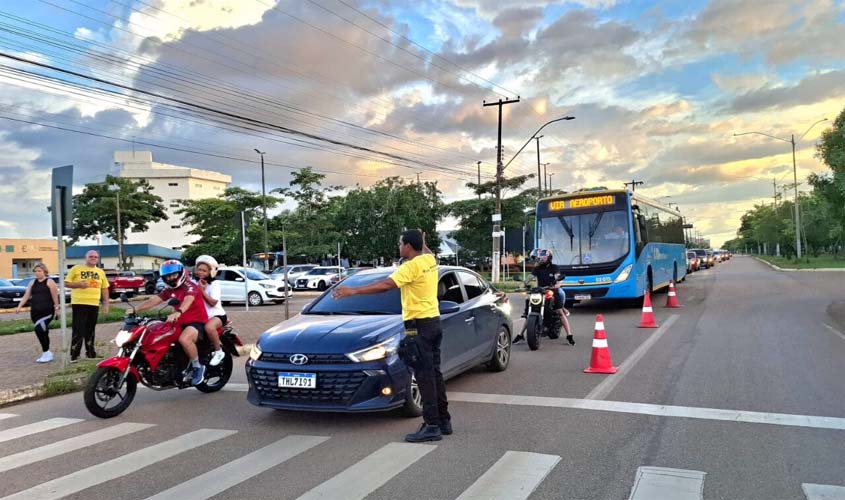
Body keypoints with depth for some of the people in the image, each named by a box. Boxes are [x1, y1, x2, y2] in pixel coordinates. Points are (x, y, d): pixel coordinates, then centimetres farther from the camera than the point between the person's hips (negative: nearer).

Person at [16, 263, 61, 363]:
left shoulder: (49, 282, -3)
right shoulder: (32, 283, 13)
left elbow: (55, 297, -5)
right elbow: (26, 295, 9)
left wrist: (56, 309, -8)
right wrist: (19, 306, -2)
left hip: (47, 311, -6)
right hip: (35, 312, 6)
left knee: (39, 329, -20)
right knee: (42, 332, 11)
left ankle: (46, 352, -9)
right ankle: (46, 354, 20)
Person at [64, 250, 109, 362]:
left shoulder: (100, 272, 14)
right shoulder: (76, 269, 1)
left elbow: (105, 289, 16)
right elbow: (66, 283, 0)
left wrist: (106, 304, 10)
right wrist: (78, 284, -17)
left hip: (94, 304, 4)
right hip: (79, 304, -4)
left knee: (90, 330, 13)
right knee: (78, 330, -8)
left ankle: (90, 352, 23)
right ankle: (74, 355, -4)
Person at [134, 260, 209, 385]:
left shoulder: (190, 286, -12)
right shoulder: (170, 290, 15)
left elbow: (188, 300, -33)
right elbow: (154, 300, 6)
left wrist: (177, 312, -53)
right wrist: (135, 309, -7)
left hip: (197, 321, -9)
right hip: (181, 323, 9)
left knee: (184, 339, -37)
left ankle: (198, 366, -14)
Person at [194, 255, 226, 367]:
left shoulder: (214, 284, -9)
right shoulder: (195, 283, 11)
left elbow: (213, 302, -19)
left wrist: (202, 291, -22)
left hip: (217, 314, -7)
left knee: (209, 327, -38)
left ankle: (218, 351, -20)